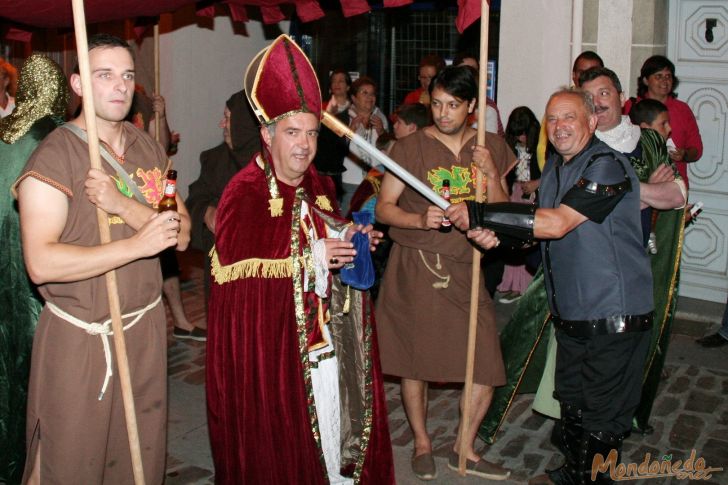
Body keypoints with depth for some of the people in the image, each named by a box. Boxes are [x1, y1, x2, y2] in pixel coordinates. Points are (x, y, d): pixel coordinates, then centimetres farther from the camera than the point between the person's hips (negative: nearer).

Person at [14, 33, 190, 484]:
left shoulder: (150, 149, 8)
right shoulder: (54, 156, -12)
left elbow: (182, 235, -1)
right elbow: (41, 263, -23)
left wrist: (124, 205, -18)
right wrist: (138, 244, -24)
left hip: (146, 327, 6)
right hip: (79, 340, -5)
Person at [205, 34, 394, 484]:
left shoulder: (319, 188, 9)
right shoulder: (244, 194, -13)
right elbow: (235, 271, -21)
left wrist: (347, 237, 1)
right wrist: (309, 259, -21)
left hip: (329, 338, 7)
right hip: (269, 341, -6)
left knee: (337, 421, 14)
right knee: (281, 445, 4)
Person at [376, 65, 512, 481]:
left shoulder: (492, 147, 6)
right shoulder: (411, 146, -3)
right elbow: (384, 208, -3)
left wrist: (491, 173, -11)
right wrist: (419, 220, -22)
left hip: (466, 269, 2)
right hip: (415, 265, -2)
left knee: (487, 364, 0)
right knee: (415, 358, 9)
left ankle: (465, 449, 22)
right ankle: (422, 443, 32)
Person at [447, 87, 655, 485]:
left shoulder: (608, 165, -18)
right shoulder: (553, 167, 11)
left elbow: (557, 223, -27)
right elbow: (540, 229, 17)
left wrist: (479, 214, -27)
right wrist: (493, 231, -3)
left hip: (614, 317, -8)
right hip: (570, 315, 9)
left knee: (602, 416, 3)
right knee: (571, 402, 22)